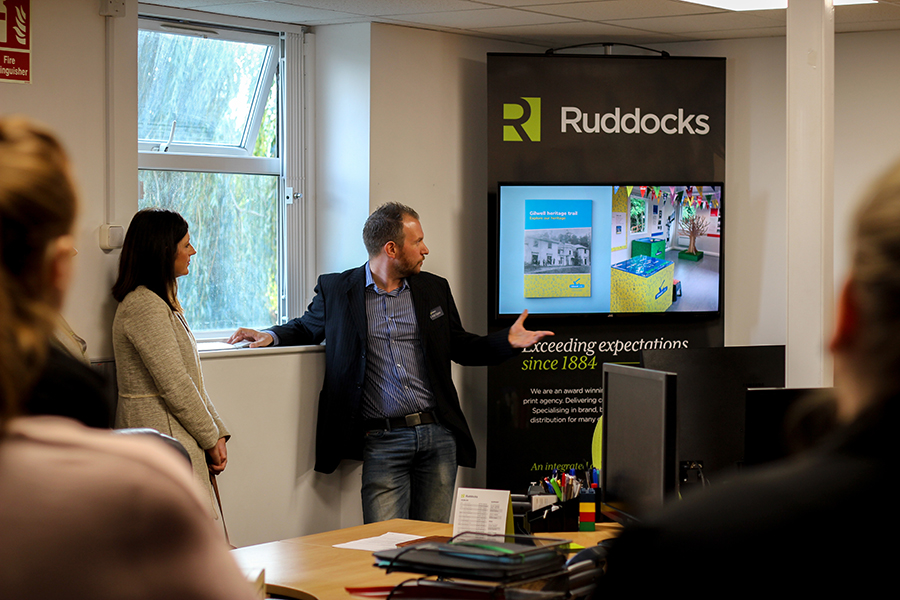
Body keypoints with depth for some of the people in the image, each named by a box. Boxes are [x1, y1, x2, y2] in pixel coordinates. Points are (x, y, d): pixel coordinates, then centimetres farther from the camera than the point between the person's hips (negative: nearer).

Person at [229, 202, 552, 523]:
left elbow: (461, 348, 21)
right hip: (382, 440, -3)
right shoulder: (336, 290, 5)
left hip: (438, 434, 3)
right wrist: (271, 335, 2)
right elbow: (307, 328, 22)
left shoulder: (434, 288, 13)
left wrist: (507, 341, 6)